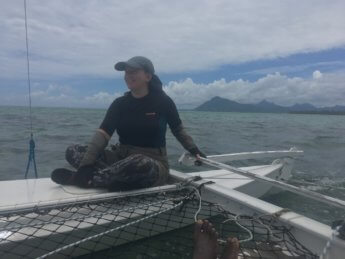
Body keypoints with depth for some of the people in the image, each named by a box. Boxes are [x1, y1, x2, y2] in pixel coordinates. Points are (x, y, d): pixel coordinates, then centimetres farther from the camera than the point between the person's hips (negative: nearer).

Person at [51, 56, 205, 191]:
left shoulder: (163, 102, -6)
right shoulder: (119, 104, 1)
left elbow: (178, 130, 8)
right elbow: (103, 133, -11)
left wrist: (193, 150, -8)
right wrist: (86, 165, -24)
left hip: (154, 166, -4)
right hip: (122, 158, 4)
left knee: (139, 163, -41)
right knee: (73, 151, -9)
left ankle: (83, 179, -20)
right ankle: (117, 177, -27)